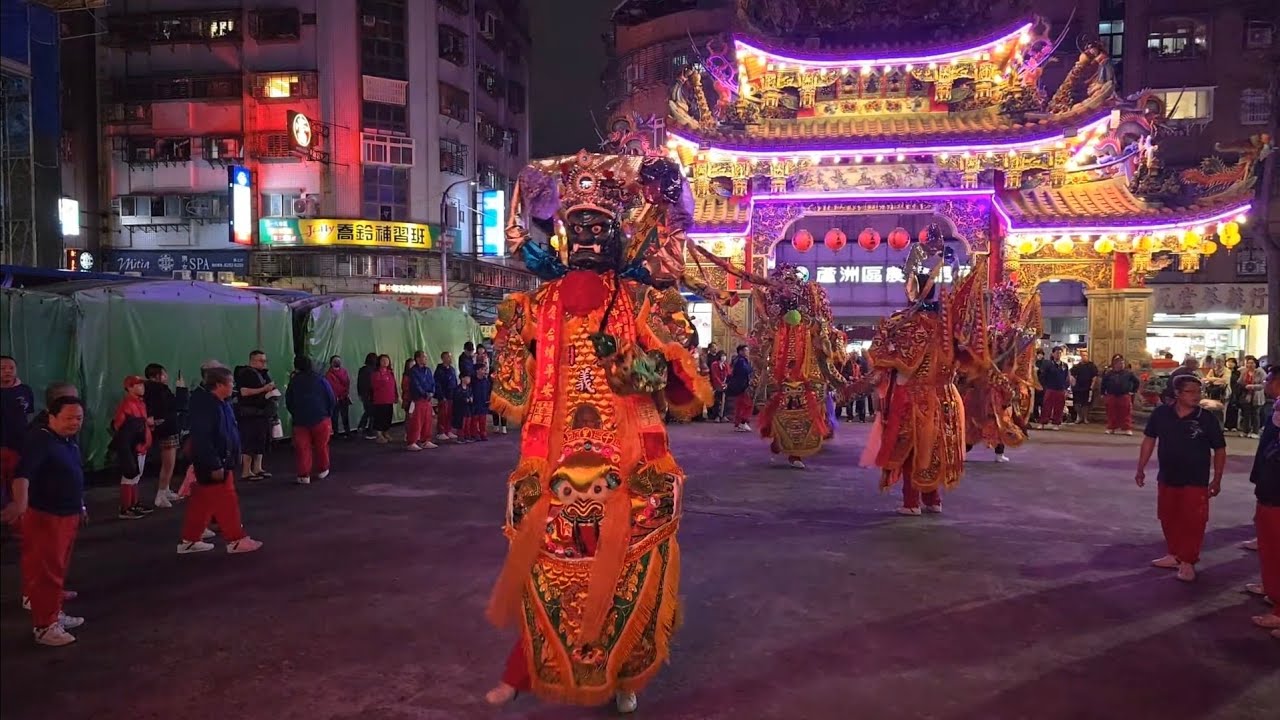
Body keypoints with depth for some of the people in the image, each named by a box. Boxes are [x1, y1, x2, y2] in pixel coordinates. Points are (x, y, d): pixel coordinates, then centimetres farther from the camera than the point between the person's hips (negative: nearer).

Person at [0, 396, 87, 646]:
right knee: (45, 572, -3)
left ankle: (55, 614, 31)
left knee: (59, 569, 19)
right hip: (45, 518, -9)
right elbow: (23, 473, -34)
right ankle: (44, 626, 4)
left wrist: (80, 506, 28)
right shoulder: (40, 440, -18)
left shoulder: (71, 442, 10)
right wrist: (20, 501, -50)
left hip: (68, 516, 9)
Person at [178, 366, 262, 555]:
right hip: (212, 464, -10)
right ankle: (236, 540, 6)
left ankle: (189, 540, 23)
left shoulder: (219, 403, 11)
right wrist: (215, 466, -27)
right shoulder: (206, 406, -22)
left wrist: (235, 455, 22)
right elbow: (202, 438, -27)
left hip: (220, 461, 10)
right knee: (226, 502, -2)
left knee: (202, 503, 15)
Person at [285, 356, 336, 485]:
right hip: (321, 419, 0)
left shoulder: (293, 382, 0)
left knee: (302, 448, 3)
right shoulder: (321, 380, -4)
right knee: (321, 446, 14)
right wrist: (328, 414, 11)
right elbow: (332, 400, -3)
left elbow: (288, 403, 5)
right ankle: (322, 471, 25)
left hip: (300, 421, 0)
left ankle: (303, 475, 0)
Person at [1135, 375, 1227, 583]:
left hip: (1196, 481, -3)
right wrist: (1141, 468, 5)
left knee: (1192, 522, 0)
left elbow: (1219, 450, -3)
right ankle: (1175, 555, 31)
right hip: (1167, 478, 3)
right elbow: (1149, 440, 5)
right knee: (1168, 519, 14)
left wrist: (1217, 480, -5)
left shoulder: (1207, 418, -12)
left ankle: (1188, 562, 14)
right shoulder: (1160, 413, -7)